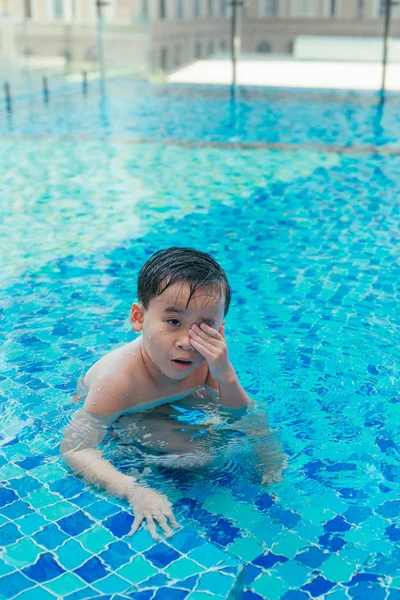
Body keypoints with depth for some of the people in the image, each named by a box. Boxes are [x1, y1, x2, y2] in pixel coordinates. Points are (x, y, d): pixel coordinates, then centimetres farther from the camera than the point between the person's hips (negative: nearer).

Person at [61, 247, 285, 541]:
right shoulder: (118, 381, -40)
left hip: (169, 406, 5)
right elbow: (75, 448, -37)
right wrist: (136, 491, -50)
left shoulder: (206, 360, -25)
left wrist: (226, 377, -38)